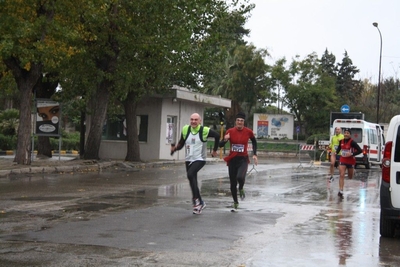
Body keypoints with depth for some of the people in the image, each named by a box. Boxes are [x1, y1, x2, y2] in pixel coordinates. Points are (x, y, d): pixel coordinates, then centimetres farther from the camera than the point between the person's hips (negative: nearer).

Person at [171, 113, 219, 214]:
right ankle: (200, 203, 26)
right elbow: (181, 144, 7)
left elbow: (217, 136, 2)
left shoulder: (204, 130, -11)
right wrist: (175, 148, -14)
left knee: (190, 175, -28)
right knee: (193, 182, 10)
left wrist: (214, 150, 7)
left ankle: (197, 200, -18)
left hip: (199, 159, -5)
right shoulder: (185, 130, 1)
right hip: (188, 159, 5)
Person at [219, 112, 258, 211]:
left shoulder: (248, 132, -6)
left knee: (240, 177, -30)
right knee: (233, 183, 6)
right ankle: (235, 202, 31)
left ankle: (241, 189, 7)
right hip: (232, 159, 2)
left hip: (243, 159, -2)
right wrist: (225, 140, -25)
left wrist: (254, 154, 8)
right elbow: (220, 145, -4)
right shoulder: (230, 131, -5)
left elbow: (254, 142, 14)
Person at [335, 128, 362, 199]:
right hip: (342, 160, 2)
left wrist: (352, 154, -23)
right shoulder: (341, 141, 1)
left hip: (351, 161, -2)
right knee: (341, 175, -13)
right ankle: (340, 191, -17)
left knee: (350, 177, 15)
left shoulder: (352, 142, -15)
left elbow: (360, 150, -18)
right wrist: (336, 152, 8)